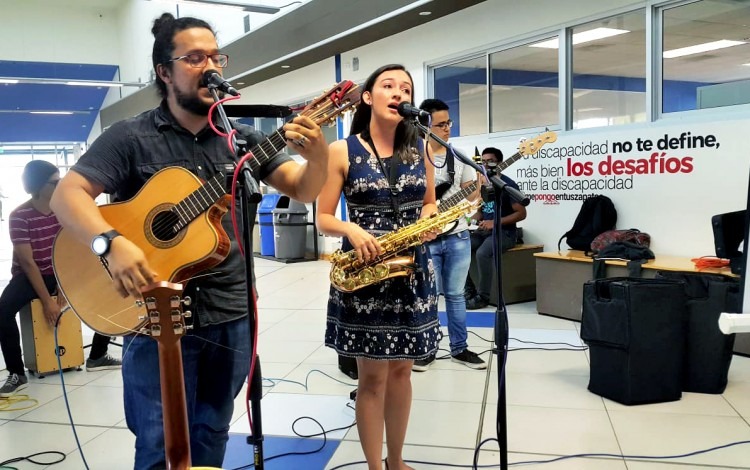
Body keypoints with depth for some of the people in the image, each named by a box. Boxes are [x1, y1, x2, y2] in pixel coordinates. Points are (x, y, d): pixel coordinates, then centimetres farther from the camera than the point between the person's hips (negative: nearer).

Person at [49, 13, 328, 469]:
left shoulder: (242, 138, 5)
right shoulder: (131, 137, -4)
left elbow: (304, 190, 0)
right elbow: (67, 193, -10)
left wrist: (318, 154, -22)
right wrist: (112, 243, -28)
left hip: (231, 313, 4)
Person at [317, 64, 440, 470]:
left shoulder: (419, 149, 7)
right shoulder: (341, 151, -4)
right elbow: (323, 219, -3)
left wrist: (429, 219, -6)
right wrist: (352, 230, -23)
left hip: (412, 271, 4)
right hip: (364, 271, -4)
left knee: (401, 369, 14)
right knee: (373, 375, 3)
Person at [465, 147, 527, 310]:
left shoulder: (508, 185, -11)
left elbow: (521, 213, -12)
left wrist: (495, 222, -20)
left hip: (504, 232, -7)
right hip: (483, 231, 7)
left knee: (482, 253, -35)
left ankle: (483, 296, -19)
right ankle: (469, 290, -5)